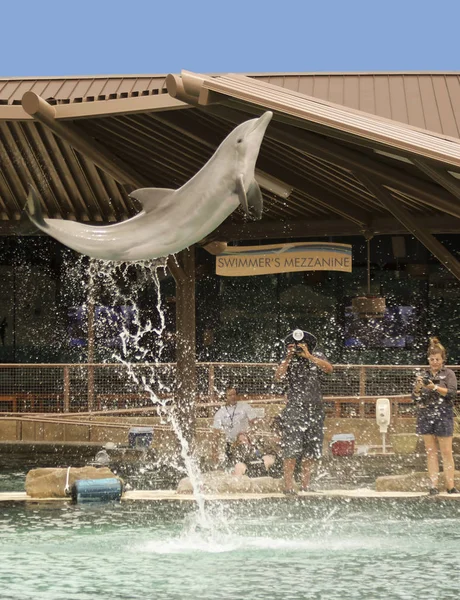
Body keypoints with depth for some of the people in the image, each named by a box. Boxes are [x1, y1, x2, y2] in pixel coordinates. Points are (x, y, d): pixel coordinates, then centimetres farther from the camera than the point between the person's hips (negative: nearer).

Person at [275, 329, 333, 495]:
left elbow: (329, 369, -11)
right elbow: (278, 377, -12)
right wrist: (288, 358, -19)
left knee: (310, 452, 5)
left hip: (315, 410, 3)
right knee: (291, 450, -11)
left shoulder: (316, 356, 7)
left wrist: (309, 357, -19)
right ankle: (288, 486, -11)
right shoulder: (288, 360, 3)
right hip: (294, 410, -3)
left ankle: (305, 485, 11)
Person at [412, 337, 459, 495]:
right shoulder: (424, 375, 12)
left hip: (443, 415, -3)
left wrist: (435, 387, -21)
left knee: (446, 452, -3)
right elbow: (415, 398, 9)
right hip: (425, 415, 3)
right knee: (430, 452, 2)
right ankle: (434, 485, 3)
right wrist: (418, 387, -13)